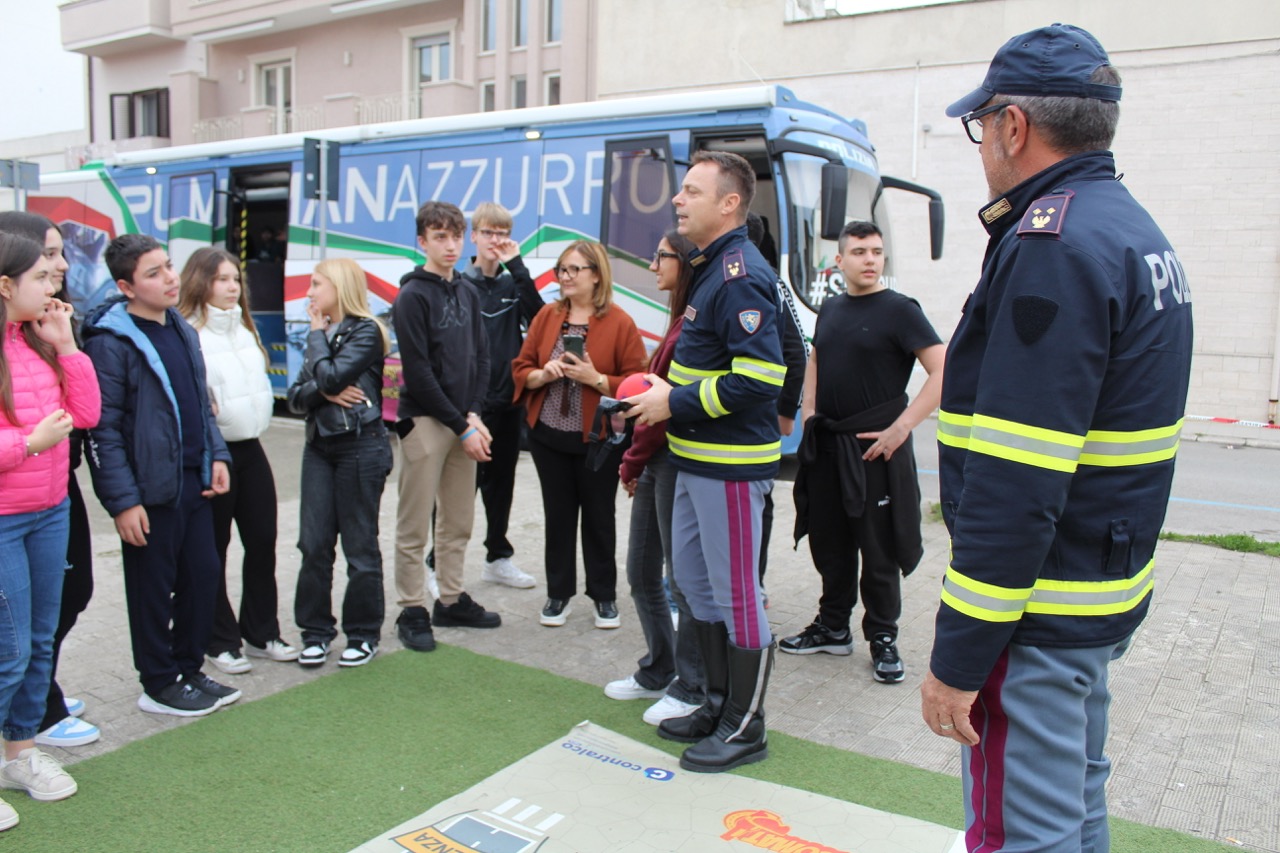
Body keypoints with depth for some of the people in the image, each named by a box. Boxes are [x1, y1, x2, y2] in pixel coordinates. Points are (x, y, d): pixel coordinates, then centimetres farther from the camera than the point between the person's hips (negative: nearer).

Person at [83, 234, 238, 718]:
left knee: (203, 574, 13)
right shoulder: (111, 341, -13)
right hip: (151, 490, -7)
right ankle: (159, 684, 22)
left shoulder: (182, 330, 11)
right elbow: (102, 429, -16)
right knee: (153, 587, 6)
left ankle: (189, 668, 30)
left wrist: (216, 455, 8)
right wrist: (123, 501, -18)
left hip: (194, 481, 7)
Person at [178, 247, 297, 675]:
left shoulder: (244, 328, 14)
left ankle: (261, 633, 24)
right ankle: (220, 642, 17)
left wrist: (260, 414, 12)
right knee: (213, 549, 5)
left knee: (262, 541, 10)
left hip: (250, 448, 7)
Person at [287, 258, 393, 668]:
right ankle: (316, 631, 16)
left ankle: (363, 634, 16)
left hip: (361, 446, -6)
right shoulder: (321, 335, 14)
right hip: (319, 446, 6)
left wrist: (317, 333, -4)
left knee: (360, 545, 3)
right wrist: (324, 393, -13)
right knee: (314, 544, 5)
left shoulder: (366, 331, -6)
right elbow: (296, 396, 9)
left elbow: (331, 376, -19)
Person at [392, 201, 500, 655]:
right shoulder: (413, 296, -7)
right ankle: (412, 611, 10)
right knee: (414, 525, 0)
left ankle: (452, 600, 25)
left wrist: (474, 414, -3)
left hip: (463, 422, 6)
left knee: (459, 521, 12)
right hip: (424, 422, -6)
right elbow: (418, 373, -13)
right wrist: (461, 427, -12)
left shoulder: (468, 293, 12)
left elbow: (481, 357, 12)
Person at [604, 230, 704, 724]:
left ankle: (690, 689, 18)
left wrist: (633, 460, -8)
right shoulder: (681, 322, 15)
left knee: (684, 577, 3)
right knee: (642, 572, 17)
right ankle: (657, 672, 33)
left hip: (678, 462, -10)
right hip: (656, 461, 10)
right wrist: (636, 461, 6)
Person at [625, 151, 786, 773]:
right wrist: (666, 392, 9)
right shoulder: (710, 269, 15)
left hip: (732, 463, -11)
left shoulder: (741, 276, -17)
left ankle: (746, 727, 16)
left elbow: (760, 378, -25)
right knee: (696, 582, 19)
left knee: (737, 594, 1)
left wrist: (675, 404, -17)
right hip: (696, 458, 11)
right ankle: (719, 704, 34)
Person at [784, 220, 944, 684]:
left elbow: (943, 372, -16)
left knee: (878, 549, 3)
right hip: (826, 444, 6)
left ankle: (883, 638, 17)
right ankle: (833, 627, 29)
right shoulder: (831, 308, 11)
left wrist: (901, 427, -19)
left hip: (875, 448, -6)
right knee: (828, 541, 14)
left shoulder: (899, 309, -9)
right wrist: (809, 413, 11)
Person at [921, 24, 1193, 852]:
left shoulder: (1051, 246, -20)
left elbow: (1015, 483, -26)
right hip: (1108, 593, 10)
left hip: (1039, 618, -10)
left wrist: (959, 655, -21)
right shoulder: (1138, 232, 13)